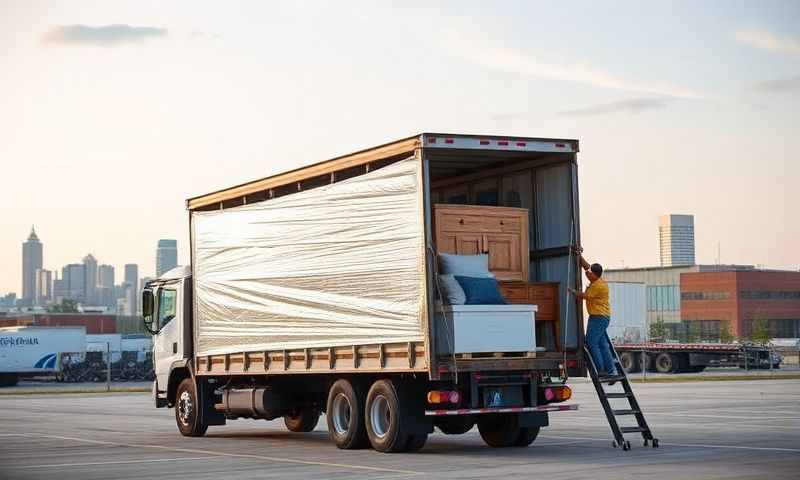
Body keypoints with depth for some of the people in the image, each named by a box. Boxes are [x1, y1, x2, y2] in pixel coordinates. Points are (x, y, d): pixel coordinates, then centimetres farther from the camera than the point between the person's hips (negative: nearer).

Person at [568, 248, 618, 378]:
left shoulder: (598, 285, -19)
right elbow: (586, 266, 21)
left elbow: (584, 296, -13)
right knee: (602, 344, 10)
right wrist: (580, 256, 15)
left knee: (591, 343, -11)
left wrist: (572, 291, 0)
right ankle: (610, 369, 10)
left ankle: (600, 370, -12)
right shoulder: (597, 279, 8)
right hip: (602, 317, 10)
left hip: (598, 317, -10)